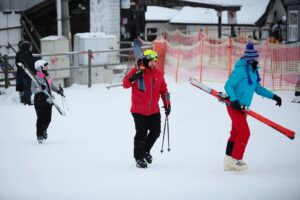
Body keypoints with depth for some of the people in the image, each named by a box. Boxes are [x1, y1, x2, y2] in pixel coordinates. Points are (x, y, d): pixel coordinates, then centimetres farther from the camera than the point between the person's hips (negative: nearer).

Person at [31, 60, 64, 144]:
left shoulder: (47, 76, 10)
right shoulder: (36, 78, -11)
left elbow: (51, 86, 26)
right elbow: (33, 90, -16)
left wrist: (58, 90, 16)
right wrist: (40, 88, -32)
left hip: (48, 100, 6)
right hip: (39, 100, -6)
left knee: (48, 119, 7)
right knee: (41, 119, -9)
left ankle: (44, 130, 34)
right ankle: (39, 135, 0)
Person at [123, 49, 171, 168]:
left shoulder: (158, 74, 6)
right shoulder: (136, 71, -7)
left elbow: (163, 90, 15)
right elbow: (125, 84, -8)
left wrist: (167, 104, 12)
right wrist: (134, 78, -26)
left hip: (154, 110, 5)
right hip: (139, 110, -5)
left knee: (155, 132, 8)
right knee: (141, 134, -6)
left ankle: (145, 150, 33)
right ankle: (139, 158, 8)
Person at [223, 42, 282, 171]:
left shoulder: (253, 71, 12)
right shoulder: (240, 70, -17)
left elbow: (258, 88, 23)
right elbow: (228, 86, -19)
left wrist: (273, 96, 18)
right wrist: (234, 101, -30)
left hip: (241, 107, 9)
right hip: (234, 106, -9)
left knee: (236, 133, 13)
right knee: (244, 132, -12)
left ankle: (229, 161, 20)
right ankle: (235, 160, -6)